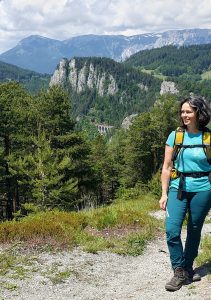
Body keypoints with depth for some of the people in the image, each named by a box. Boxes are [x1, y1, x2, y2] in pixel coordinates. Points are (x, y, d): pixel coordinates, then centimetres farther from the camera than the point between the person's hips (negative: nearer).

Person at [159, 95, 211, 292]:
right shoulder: (175, 136, 2)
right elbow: (167, 167, 4)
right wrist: (164, 193, 0)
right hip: (178, 188, 1)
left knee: (194, 231, 10)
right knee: (171, 229, -11)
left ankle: (188, 268, 29)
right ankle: (179, 272, 3)